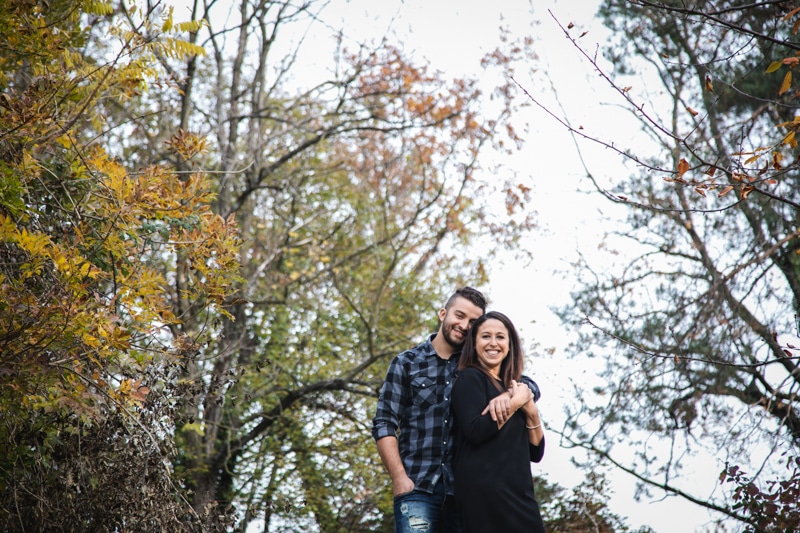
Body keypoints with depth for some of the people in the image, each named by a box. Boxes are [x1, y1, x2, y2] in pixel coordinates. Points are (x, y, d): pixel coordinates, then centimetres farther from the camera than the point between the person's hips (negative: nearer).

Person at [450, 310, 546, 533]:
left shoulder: (511, 387, 20)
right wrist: (516, 402, -7)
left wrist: (531, 411, 0)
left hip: (517, 492, 7)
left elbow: (536, 452, 17)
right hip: (484, 490, -7)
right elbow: (475, 431, -17)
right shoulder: (470, 378, 0)